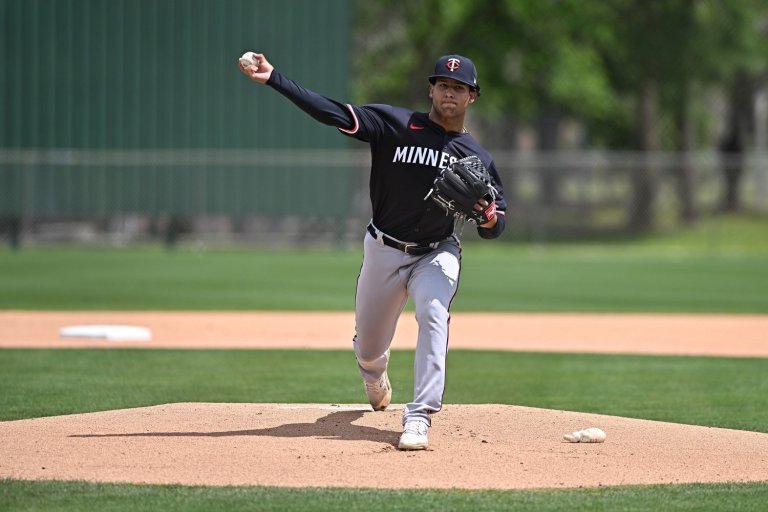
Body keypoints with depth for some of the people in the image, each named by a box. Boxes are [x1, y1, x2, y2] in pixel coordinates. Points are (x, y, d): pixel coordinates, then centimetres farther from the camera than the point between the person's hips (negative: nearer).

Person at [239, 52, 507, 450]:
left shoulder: (476, 156, -2)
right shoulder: (396, 124, -7)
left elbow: (493, 230, 0)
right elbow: (334, 113, -17)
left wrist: (487, 215, -25)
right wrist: (273, 79, -27)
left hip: (436, 253, -1)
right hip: (383, 251, 1)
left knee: (433, 314, -31)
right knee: (368, 350, 12)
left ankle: (419, 418, -33)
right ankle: (375, 379, 52)